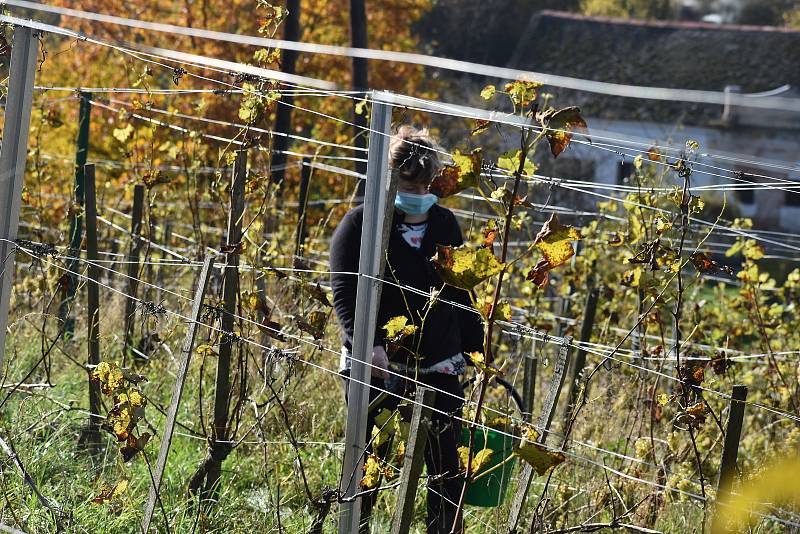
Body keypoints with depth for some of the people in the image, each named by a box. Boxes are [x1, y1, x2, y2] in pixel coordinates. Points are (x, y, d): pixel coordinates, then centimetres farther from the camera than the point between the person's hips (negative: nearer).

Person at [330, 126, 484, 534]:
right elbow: (344, 294, -11)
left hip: (439, 366, 4)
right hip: (377, 366, -4)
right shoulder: (360, 224, -4)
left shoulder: (445, 224, 11)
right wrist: (369, 345, -25)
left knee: (447, 467, 2)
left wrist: (477, 347, 18)